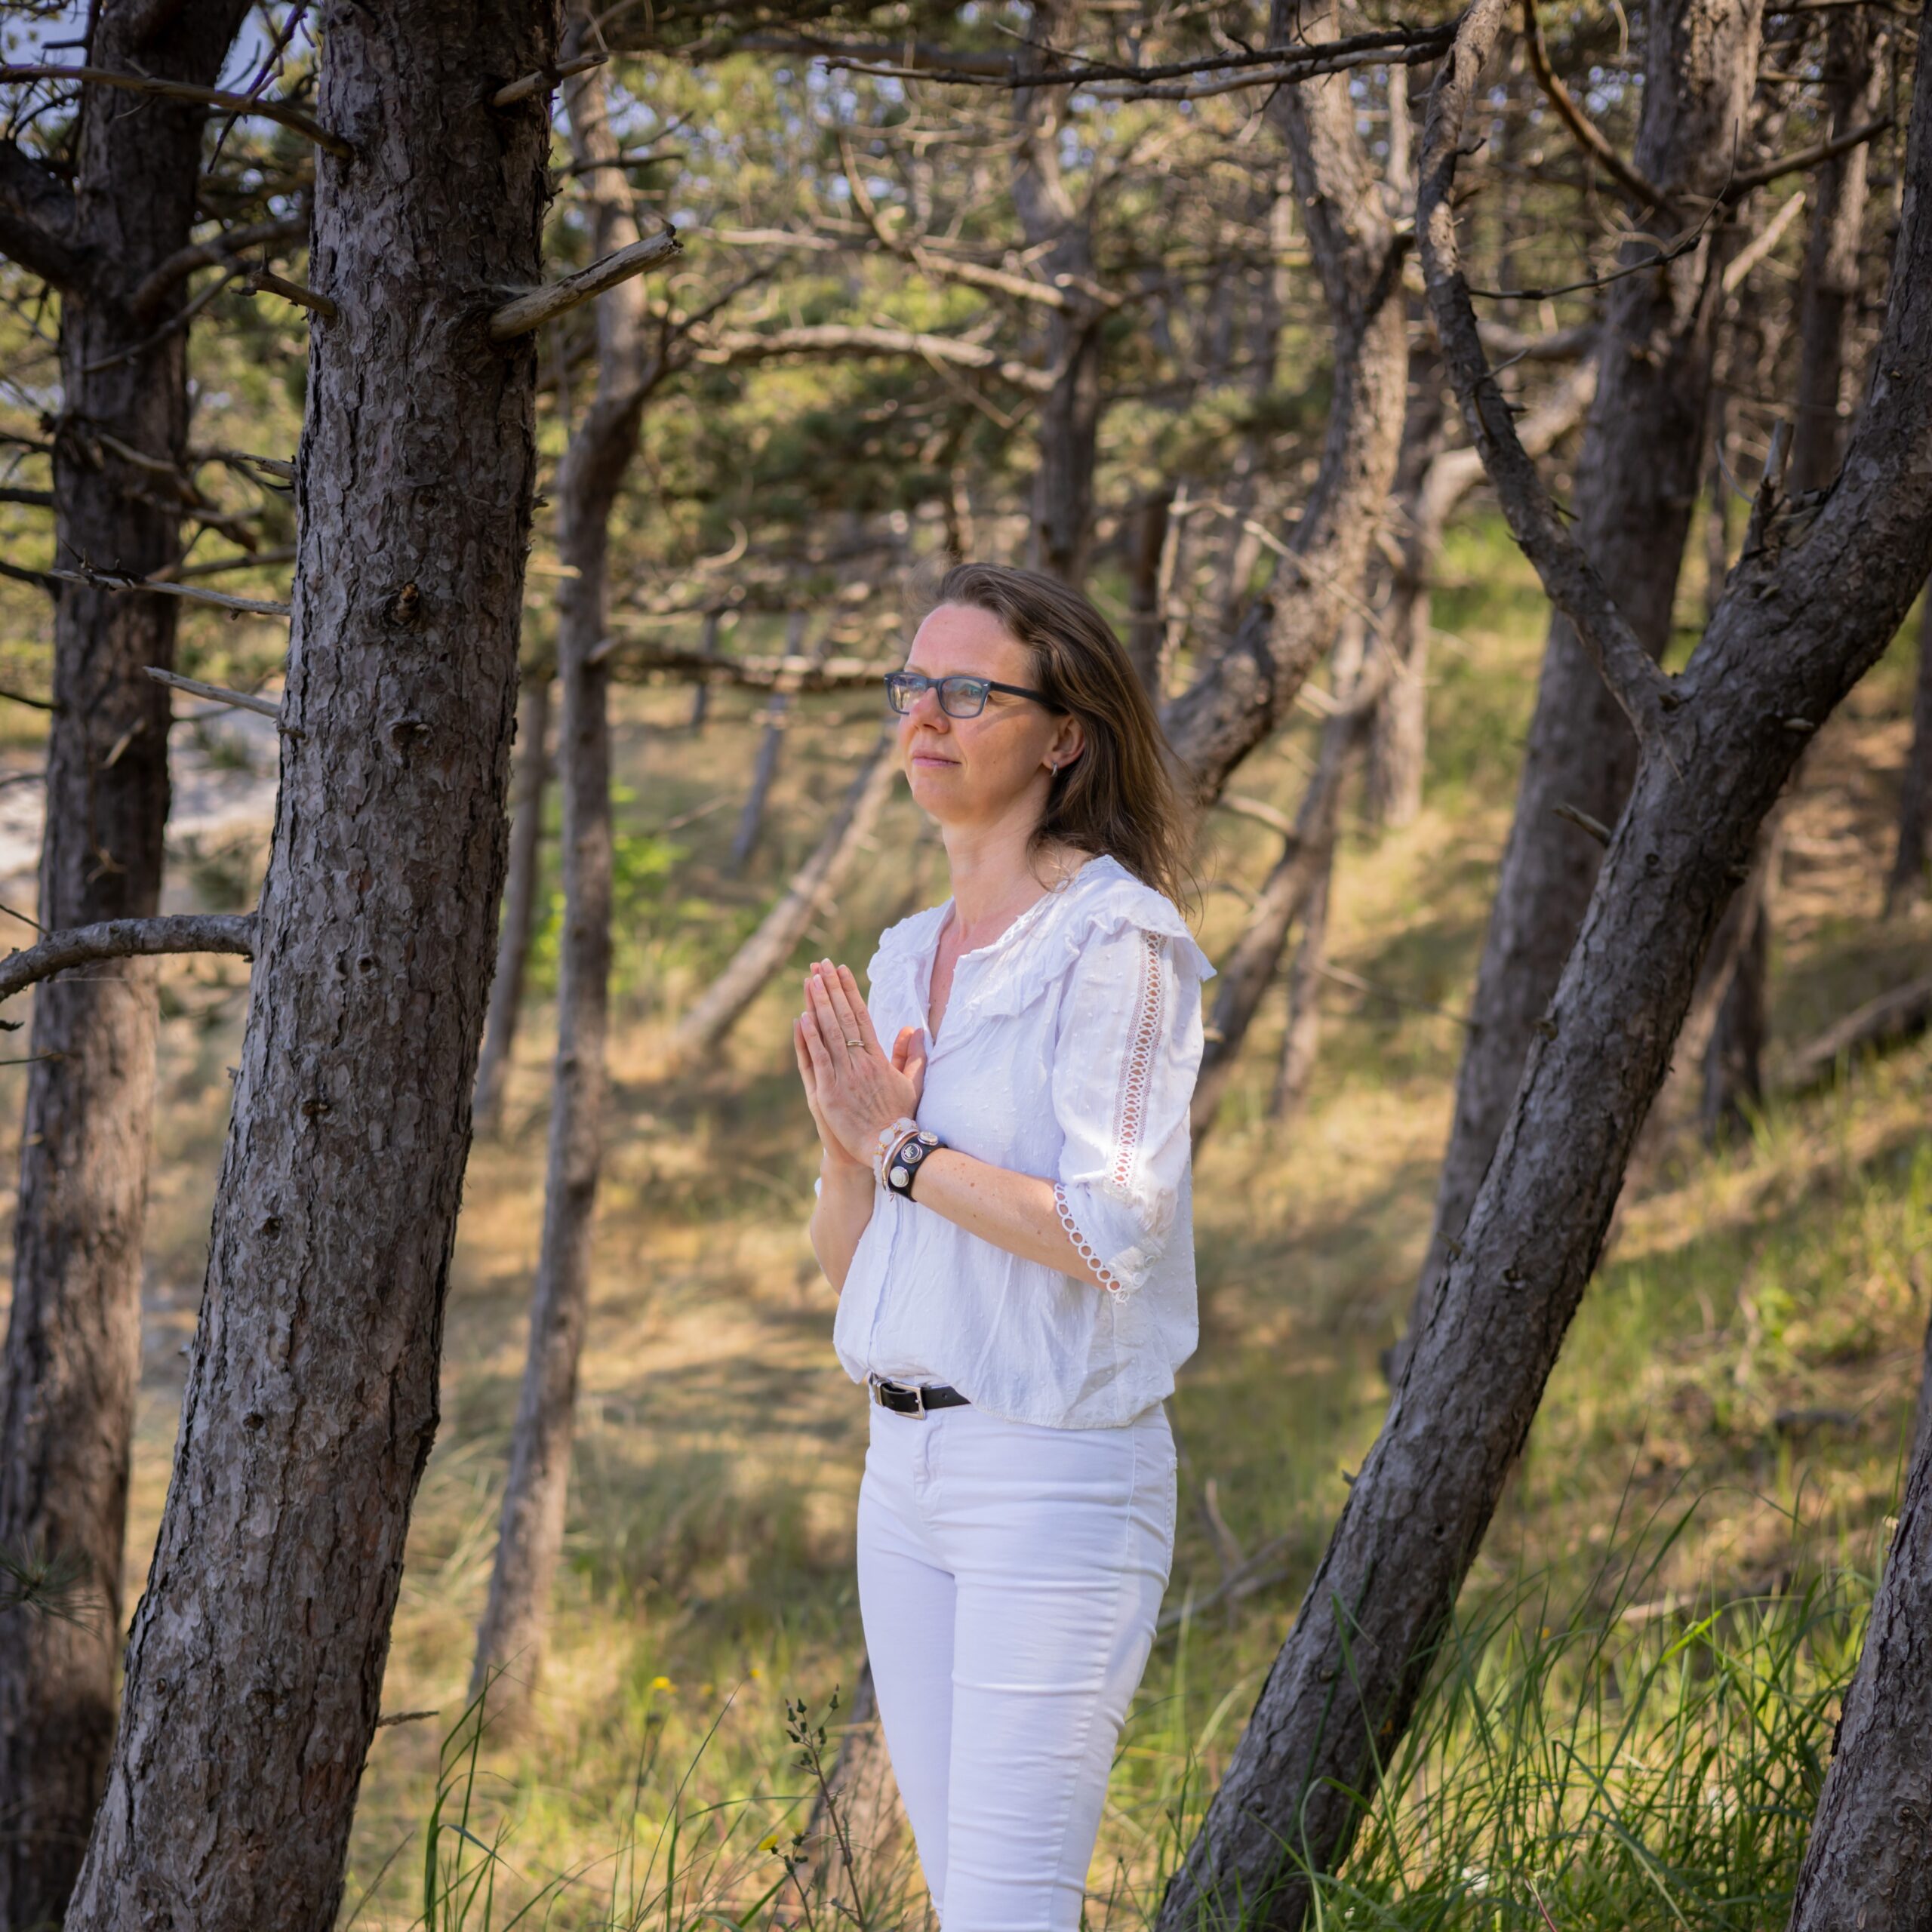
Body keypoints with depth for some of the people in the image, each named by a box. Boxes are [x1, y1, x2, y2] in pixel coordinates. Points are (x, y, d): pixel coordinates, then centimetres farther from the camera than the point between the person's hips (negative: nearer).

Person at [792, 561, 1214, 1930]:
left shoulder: (1117, 943, -11)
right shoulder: (908, 956, 13)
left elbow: (1110, 1234, -19)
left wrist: (901, 1145, -12)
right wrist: (847, 1139, -5)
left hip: (1057, 1469, -8)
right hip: (907, 1463, 8)